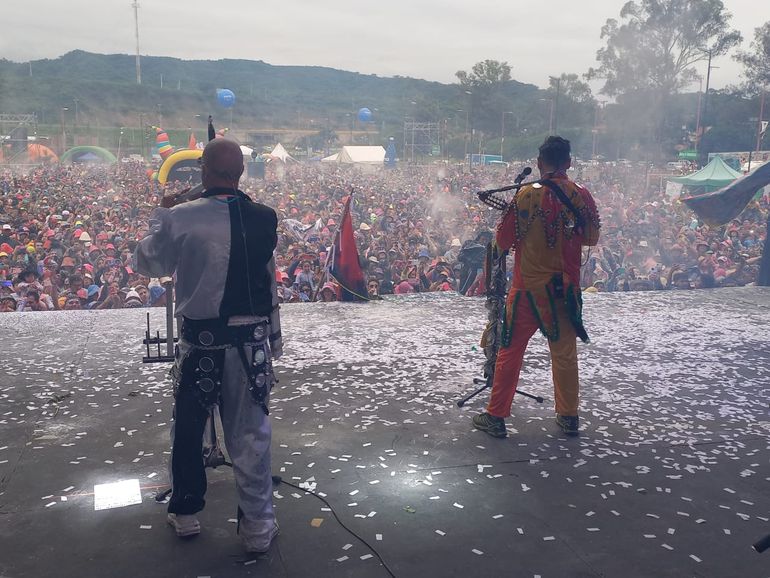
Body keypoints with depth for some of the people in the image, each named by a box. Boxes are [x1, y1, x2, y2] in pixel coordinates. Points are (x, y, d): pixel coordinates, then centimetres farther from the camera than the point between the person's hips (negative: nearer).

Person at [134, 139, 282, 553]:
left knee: (188, 429, 19)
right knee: (250, 435, 10)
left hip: (199, 343, -1)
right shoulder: (264, 219, -7)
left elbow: (147, 263, 4)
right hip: (251, 342, 1)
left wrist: (161, 215, 14)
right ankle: (258, 526, 20)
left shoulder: (180, 218, -12)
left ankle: (185, 514, 35)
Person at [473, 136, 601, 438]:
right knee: (565, 352, 16)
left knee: (511, 350, 6)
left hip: (529, 288, -3)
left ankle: (496, 416, 13)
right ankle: (568, 416, 26)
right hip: (566, 288, 3)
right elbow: (592, 237, 11)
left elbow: (503, 241, -7)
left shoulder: (527, 195, -13)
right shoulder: (582, 196, -3)